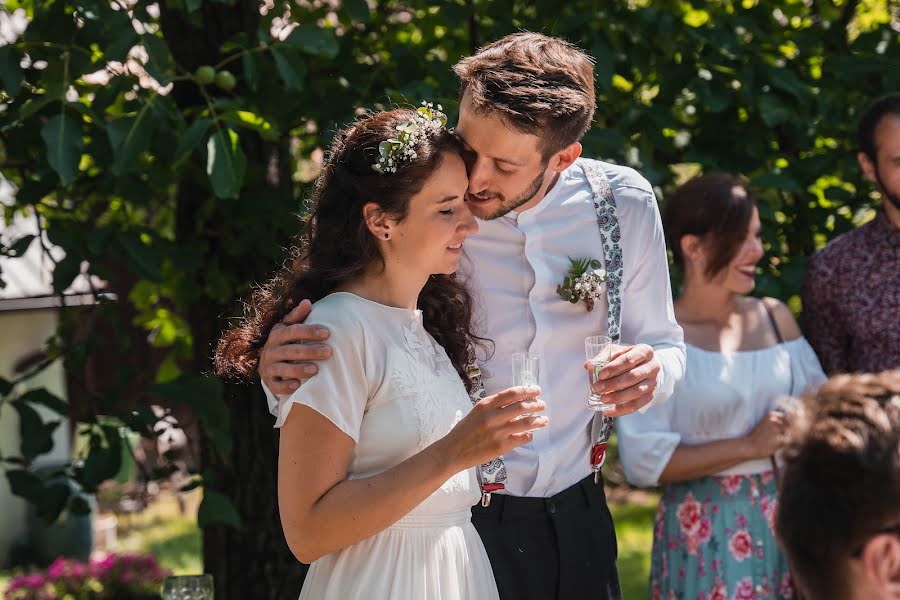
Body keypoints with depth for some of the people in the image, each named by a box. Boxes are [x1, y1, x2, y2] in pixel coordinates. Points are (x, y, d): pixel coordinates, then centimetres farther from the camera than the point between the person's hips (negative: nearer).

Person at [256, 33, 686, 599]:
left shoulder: (625, 204, -9)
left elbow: (664, 346, 5)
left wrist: (652, 372, -20)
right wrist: (281, 371, -30)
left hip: (578, 515, 3)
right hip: (457, 525, -3)